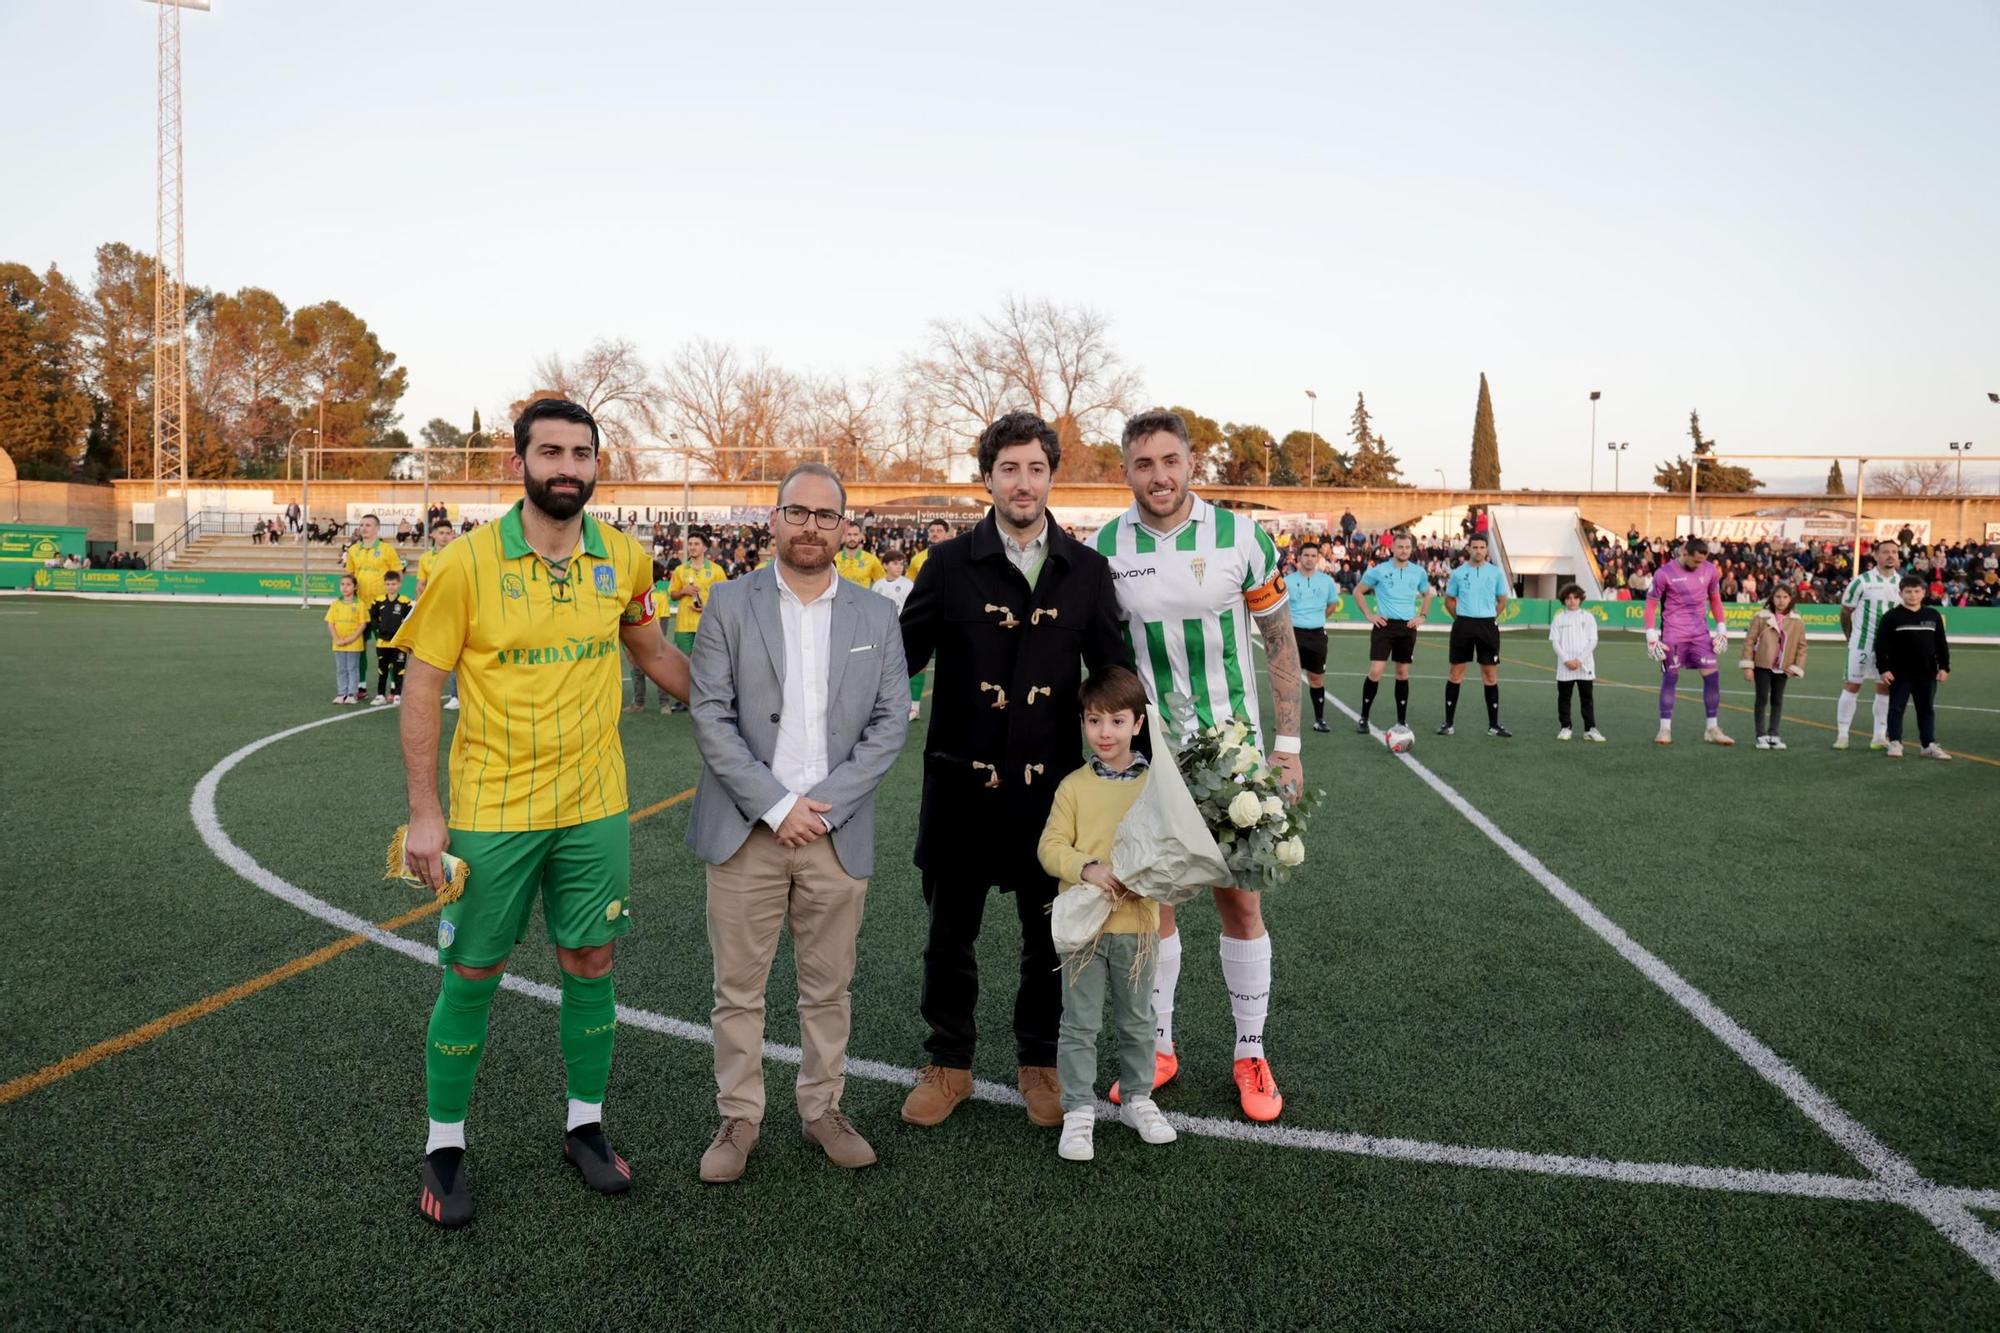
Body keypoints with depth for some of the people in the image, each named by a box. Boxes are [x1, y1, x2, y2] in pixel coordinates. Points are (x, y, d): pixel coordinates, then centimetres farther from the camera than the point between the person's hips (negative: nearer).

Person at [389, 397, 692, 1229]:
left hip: (595, 809, 3)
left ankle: (585, 1125, 32)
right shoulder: (468, 562, -11)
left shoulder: (624, 560, -1)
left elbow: (653, 652, 18)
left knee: (591, 966, 12)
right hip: (490, 812, -3)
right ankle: (445, 1144, 27)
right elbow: (422, 686, -7)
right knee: (472, 975, 8)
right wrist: (423, 813, -10)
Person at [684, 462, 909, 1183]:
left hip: (838, 833, 2)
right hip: (746, 831, -1)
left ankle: (822, 1108, 28)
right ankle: (738, 1119, 22)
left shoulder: (876, 616, 5)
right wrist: (776, 805, -12)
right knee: (738, 987, 7)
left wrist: (823, 806, -9)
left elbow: (888, 724, 1)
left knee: (828, 987, 12)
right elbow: (710, 717, -6)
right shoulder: (730, 604, 0)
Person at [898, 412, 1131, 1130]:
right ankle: (948, 1062, 30)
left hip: (1051, 782, 1)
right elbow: (901, 657, 2)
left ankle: (1039, 1059, 33)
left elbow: (1113, 669, 6)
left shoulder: (1086, 569, 2)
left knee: (1049, 935, 13)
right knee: (950, 934, 11)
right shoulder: (950, 564, -2)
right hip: (962, 782, -1)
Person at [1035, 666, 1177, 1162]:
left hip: (1137, 921, 1)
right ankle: (1078, 1110, 19)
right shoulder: (1074, 786, -4)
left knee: (1137, 1021, 16)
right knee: (1079, 1024, 7)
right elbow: (1051, 846, -7)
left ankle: (1138, 1098, 34)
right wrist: (1088, 868, -23)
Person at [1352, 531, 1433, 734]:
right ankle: (1363, 718, 0)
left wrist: (1421, 615, 8)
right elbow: (1358, 591, 7)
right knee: (1375, 672, -11)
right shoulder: (1379, 570, -3)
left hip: (1407, 627, 3)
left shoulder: (1419, 572, 5)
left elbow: (1427, 594, 22)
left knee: (1403, 673, 7)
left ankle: (1402, 721, 15)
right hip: (1384, 625, -3)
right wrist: (1369, 615, 0)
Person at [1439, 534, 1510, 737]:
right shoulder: (1458, 573, 3)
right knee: (1456, 672, 1)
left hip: (1488, 625, 1)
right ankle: (1448, 723, 7)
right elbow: (1449, 600, 12)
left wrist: (1490, 618, 5)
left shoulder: (1495, 572, 4)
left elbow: (1502, 600, 13)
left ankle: (1493, 725, 10)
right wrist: (1460, 618, 5)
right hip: (1463, 624, -1)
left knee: (1490, 674, 3)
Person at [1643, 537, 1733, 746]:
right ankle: (1665, 729, 8)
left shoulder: (1709, 570, 3)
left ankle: (1712, 730, 5)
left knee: (1712, 676, -3)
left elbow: (1715, 599, 16)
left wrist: (1722, 629, 9)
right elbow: (1651, 604, -4)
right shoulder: (1665, 573, -9)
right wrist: (1651, 637, -10)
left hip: (1700, 632, 3)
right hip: (1673, 634, -3)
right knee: (1670, 678, 0)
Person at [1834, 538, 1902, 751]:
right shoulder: (1862, 581, -7)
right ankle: (1842, 734, 4)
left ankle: (1880, 735, 16)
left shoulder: (1903, 583, 4)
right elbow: (1845, 611, 0)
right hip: (1862, 644, -4)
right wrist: (1850, 637, 3)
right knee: (1851, 685, -1)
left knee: (1885, 687, 8)